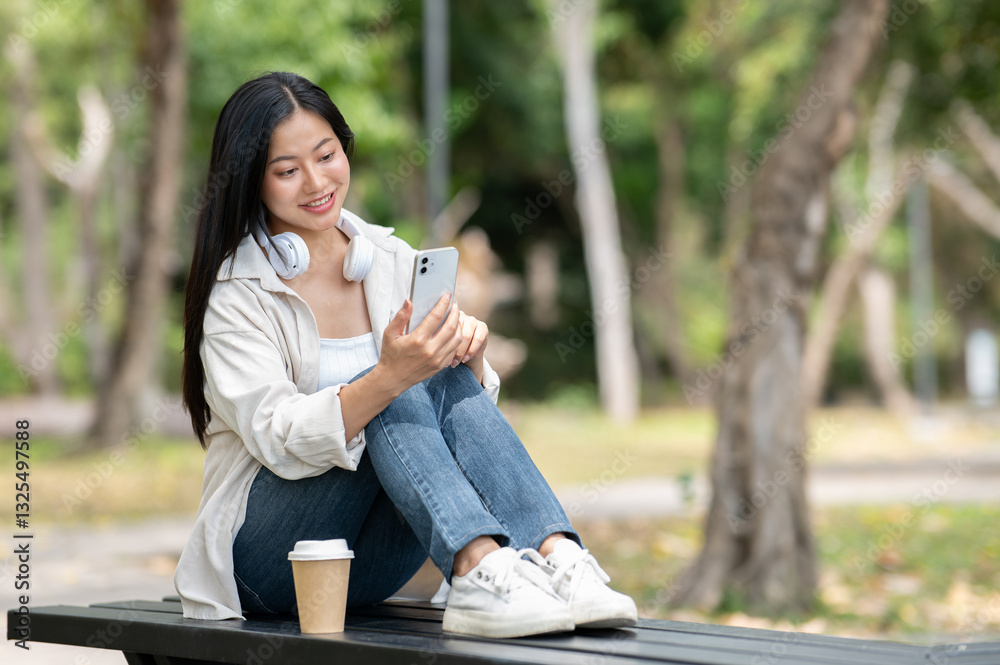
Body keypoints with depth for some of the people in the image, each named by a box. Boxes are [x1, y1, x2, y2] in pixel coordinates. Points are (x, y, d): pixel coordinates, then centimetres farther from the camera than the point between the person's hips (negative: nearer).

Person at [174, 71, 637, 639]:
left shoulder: (392, 260, 7)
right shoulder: (236, 294, -7)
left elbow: (473, 398, 5)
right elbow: (279, 441, -21)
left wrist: (468, 354, -18)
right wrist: (389, 377, -37)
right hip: (270, 555, -4)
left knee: (455, 383, -22)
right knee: (393, 396, -28)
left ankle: (558, 559, -41)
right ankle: (480, 574, -47)